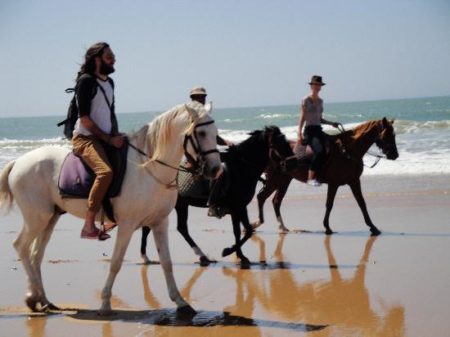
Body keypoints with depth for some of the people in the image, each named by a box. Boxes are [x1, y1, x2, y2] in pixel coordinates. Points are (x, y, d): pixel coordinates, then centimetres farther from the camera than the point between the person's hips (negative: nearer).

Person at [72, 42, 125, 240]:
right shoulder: (86, 81, -10)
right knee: (105, 172, -32)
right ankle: (89, 226, -31)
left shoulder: (109, 82, 16)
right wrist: (109, 139, -16)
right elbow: (84, 118, -15)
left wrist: (117, 136, 6)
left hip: (106, 138, 9)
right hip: (85, 138, -9)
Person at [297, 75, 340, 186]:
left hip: (319, 129, 7)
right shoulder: (306, 100, -2)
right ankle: (311, 178, -28)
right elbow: (302, 118, -6)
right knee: (319, 151, -29)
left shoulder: (320, 101, 17)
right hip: (309, 130, -7)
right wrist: (299, 134, -15)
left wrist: (331, 123, 11)